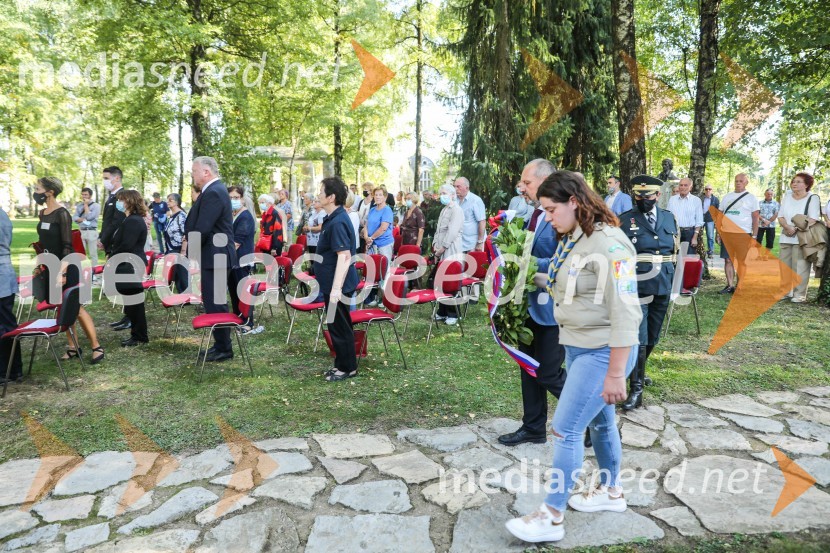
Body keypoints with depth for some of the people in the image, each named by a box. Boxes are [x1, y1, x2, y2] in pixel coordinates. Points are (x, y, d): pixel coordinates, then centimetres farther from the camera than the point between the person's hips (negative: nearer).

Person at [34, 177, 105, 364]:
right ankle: (73, 348, 17)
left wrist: (62, 271, -23)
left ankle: (97, 347, 1)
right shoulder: (42, 213, 9)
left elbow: (67, 246, -18)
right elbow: (43, 242, 18)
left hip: (66, 268, -8)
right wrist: (40, 264, 17)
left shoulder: (62, 213, -15)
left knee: (75, 308, -6)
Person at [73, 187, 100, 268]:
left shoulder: (96, 205, -2)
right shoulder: (79, 205, 14)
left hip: (91, 232, -5)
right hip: (81, 231, 5)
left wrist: (86, 205, -5)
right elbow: (75, 218, 6)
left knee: (93, 254, -4)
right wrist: (83, 219, -15)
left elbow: (89, 216, -13)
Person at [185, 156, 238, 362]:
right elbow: (199, 223, 17)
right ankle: (220, 344, 25)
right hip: (216, 255, 10)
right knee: (215, 302, 16)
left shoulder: (213, 193, -18)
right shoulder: (215, 190, 15)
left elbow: (202, 228, -22)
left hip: (215, 257, -10)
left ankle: (224, 349, 6)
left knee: (215, 304, -3)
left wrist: (191, 250, -8)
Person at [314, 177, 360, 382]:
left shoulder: (338, 222, -21)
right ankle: (342, 364, 29)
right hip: (332, 283, 10)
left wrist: (336, 288, -29)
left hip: (338, 285, -10)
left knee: (339, 326, 2)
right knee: (337, 325, 17)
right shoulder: (333, 218, 10)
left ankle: (348, 368, 15)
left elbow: (344, 257, -26)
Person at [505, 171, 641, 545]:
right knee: (598, 421, 22)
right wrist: (533, 277, 1)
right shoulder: (572, 240, 5)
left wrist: (616, 374, -24)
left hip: (603, 352, -9)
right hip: (577, 347, 9)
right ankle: (611, 491, 42)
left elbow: (624, 311, -24)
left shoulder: (607, 244, -22)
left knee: (565, 430, -5)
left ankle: (551, 517, 9)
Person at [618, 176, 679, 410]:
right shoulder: (625, 220, -3)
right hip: (636, 289, -5)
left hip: (662, 288, 5)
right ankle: (636, 389, -1)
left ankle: (637, 370, 40)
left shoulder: (670, 218, 10)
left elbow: (675, 251, 17)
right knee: (638, 338, -8)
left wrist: (671, 282, 15)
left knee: (652, 337, 16)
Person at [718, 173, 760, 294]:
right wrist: (718, 233, 7)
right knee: (728, 260, 2)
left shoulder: (751, 198, 3)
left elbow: (755, 218, 1)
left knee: (742, 261, 0)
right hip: (727, 233, 3)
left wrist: (754, 236, -6)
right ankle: (730, 286, 7)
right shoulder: (727, 197, 13)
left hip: (744, 234, -3)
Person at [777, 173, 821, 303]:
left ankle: (800, 294, -4)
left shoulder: (813, 198, 0)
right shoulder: (786, 198, 16)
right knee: (785, 266, 7)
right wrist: (787, 227, -9)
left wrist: (796, 229, -16)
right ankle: (785, 291, 16)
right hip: (786, 238, 5)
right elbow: (780, 216, 9)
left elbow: (813, 219, -9)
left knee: (799, 267, -7)